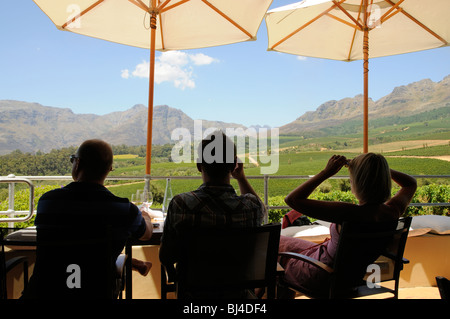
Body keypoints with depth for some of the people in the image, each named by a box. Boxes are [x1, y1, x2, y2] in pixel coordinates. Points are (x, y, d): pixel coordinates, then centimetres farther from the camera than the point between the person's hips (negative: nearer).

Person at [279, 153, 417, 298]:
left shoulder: (349, 213, -38)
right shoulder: (393, 212, -18)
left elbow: (292, 199, -36)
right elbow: (411, 183, 6)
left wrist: (326, 172, -29)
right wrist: (379, 168, -4)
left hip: (321, 279, -7)